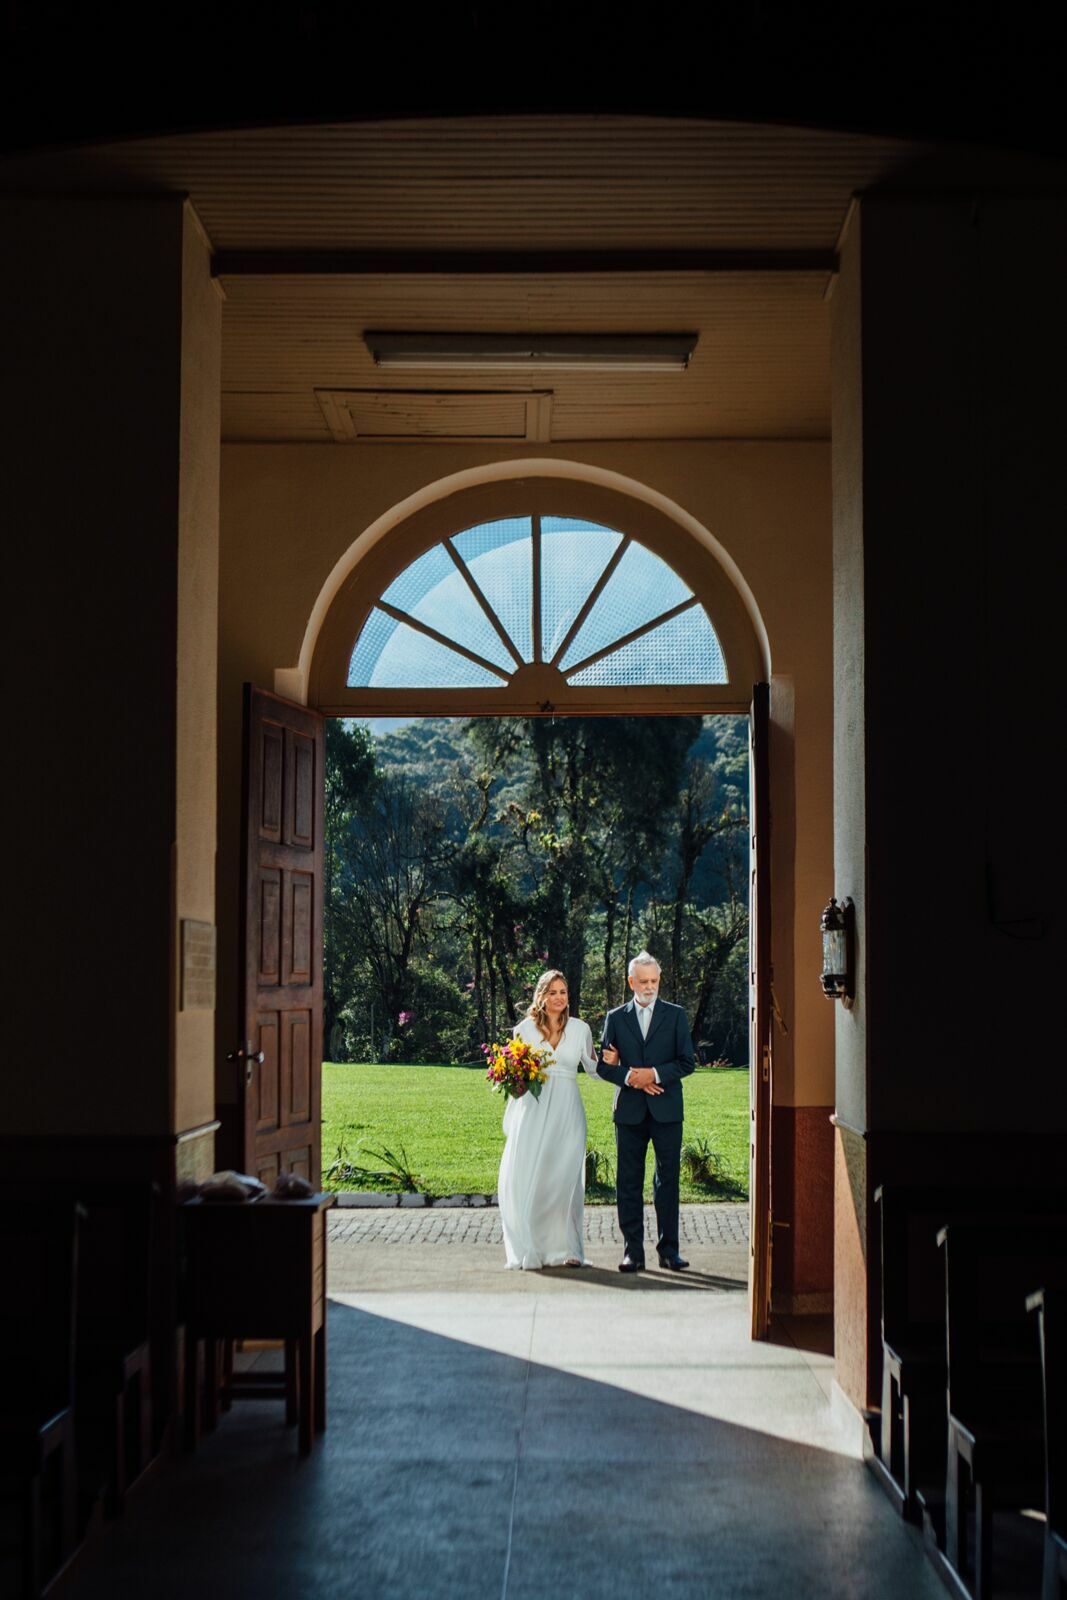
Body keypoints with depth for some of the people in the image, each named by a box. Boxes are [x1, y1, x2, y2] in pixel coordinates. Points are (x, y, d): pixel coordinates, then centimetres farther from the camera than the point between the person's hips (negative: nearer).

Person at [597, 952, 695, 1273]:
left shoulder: (675, 1015, 6)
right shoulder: (615, 1018, 9)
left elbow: (686, 1062, 2)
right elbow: (603, 1065, 7)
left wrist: (655, 1074, -12)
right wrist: (629, 1077, -12)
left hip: (666, 1110, -1)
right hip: (629, 1111, 1)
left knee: (668, 1179, 1)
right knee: (628, 1182, 2)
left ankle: (668, 1249, 7)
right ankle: (634, 1251, 7)